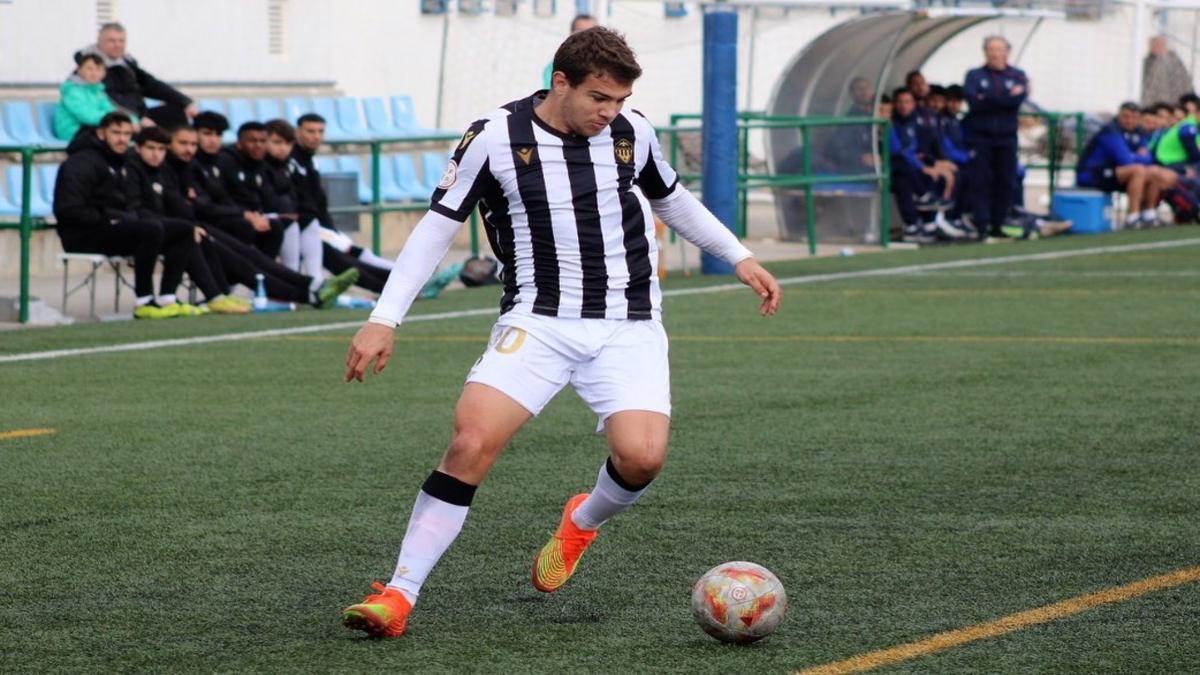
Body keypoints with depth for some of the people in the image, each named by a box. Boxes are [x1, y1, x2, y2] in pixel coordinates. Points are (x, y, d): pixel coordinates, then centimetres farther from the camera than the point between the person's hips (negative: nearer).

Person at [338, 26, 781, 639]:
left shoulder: (631, 132, 2)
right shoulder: (494, 139, -9)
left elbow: (670, 199, 23)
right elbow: (438, 226, -2)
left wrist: (739, 257, 24)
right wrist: (385, 320, -8)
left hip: (628, 327, 2)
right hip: (538, 321, -2)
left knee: (642, 455, -20)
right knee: (470, 443, -22)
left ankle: (583, 522, 16)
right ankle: (398, 596, -14)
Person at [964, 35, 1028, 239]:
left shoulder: (1017, 75, 9)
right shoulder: (974, 75, 7)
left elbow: (1018, 99, -11)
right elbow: (973, 99, -11)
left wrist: (988, 99, -12)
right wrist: (1005, 98, -13)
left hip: (1006, 138, 2)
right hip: (981, 137, -1)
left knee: (1006, 183, 2)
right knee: (981, 182, -6)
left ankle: (998, 225, 10)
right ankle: (982, 224, -6)